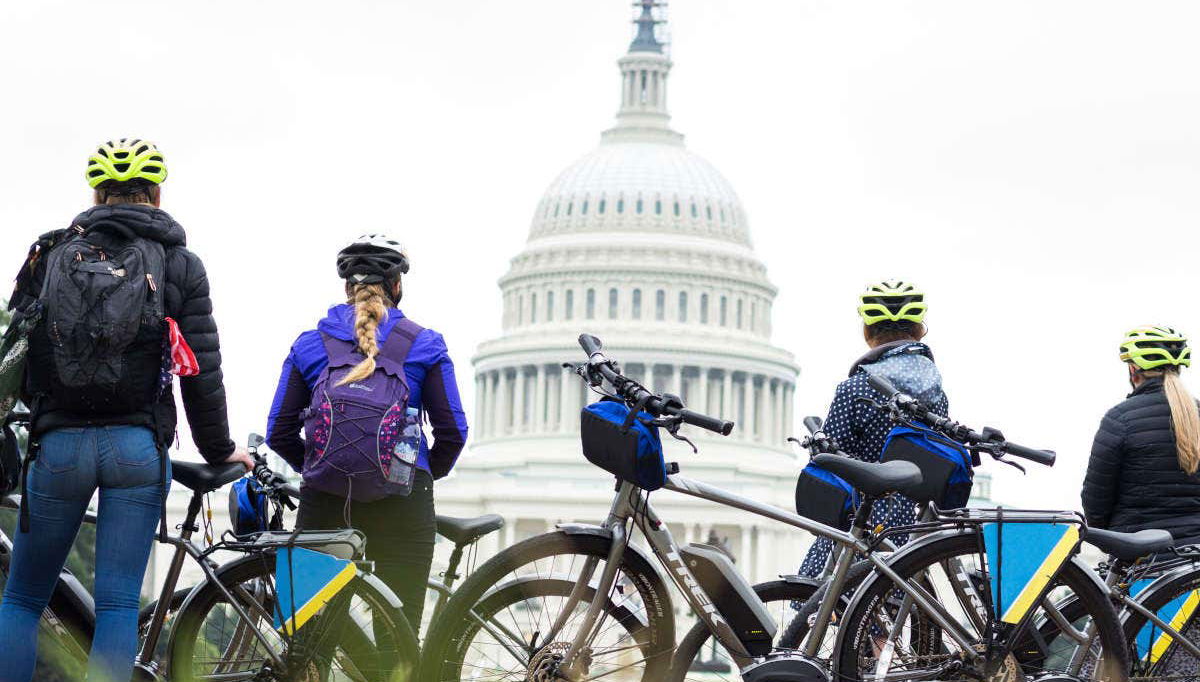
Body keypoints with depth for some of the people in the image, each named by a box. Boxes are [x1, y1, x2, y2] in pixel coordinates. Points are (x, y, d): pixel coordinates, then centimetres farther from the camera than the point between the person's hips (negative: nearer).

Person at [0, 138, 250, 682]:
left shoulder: (50, 254, 5)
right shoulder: (179, 265, 3)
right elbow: (203, 372, 1)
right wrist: (219, 450, 13)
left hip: (57, 445, 1)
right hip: (138, 447, -1)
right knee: (118, 604, 0)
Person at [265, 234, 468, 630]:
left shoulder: (310, 345, 7)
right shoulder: (424, 345, 4)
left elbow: (279, 433, 6)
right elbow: (452, 432, 2)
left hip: (324, 497, 1)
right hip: (402, 503, -1)